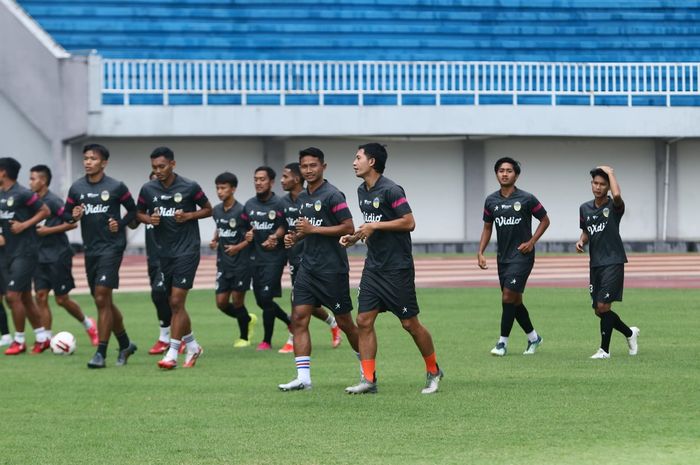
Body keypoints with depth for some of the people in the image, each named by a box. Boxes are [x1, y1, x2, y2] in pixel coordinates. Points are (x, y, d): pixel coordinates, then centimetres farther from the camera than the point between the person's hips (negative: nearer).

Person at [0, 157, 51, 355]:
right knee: (25, 298, 11)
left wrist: (24, 225, -17)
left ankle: (19, 341, 0)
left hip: (25, 252, -8)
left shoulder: (22, 194, -14)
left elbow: (45, 211, -11)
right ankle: (42, 337, 19)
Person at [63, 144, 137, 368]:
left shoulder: (116, 187, -5)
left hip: (111, 247, -5)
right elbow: (66, 212, 14)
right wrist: (74, 216, -8)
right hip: (90, 249, 5)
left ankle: (101, 353, -10)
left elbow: (133, 210, 6)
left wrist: (121, 224, -10)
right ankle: (125, 344, 28)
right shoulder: (77, 188, 6)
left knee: (102, 298, -13)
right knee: (103, 301, 11)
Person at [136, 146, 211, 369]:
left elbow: (208, 209, 4)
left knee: (177, 301, -12)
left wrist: (188, 215, -13)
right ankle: (192, 346, 26)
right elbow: (139, 213, 15)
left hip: (187, 250, -5)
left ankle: (172, 354, -11)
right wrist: (149, 219, -7)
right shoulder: (148, 189, 2)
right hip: (164, 252, 5)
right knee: (174, 303, 9)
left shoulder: (189, 187, -7)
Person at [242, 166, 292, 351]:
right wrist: (247, 235, -3)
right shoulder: (250, 204, 11)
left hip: (274, 257, -7)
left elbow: (284, 227, -10)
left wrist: (275, 237, -27)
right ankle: (290, 322, 33)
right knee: (261, 300, 10)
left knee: (266, 297, -12)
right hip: (256, 258, 7)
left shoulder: (279, 204, -8)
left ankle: (267, 341, -1)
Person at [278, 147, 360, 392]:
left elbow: (349, 228, -17)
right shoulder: (302, 197, 13)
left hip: (332, 268, -7)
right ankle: (303, 377, -7)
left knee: (344, 322, 3)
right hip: (308, 267, 7)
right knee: (299, 318, -5)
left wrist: (314, 229, -18)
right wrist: (294, 236, 6)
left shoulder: (332, 195, -11)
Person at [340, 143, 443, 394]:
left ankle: (433, 371, 17)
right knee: (364, 321, -2)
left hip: (397, 268, -8)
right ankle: (369, 380, 0)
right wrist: (355, 237, 6)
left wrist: (374, 226, -19)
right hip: (373, 267, 8)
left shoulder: (391, 190, -15)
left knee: (410, 323, -1)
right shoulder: (362, 191, 11)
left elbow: (409, 223, -19)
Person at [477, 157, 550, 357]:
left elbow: (545, 220, 3)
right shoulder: (491, 201, 5)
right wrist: (481, 252, 5)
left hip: (522, 255, -5)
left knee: (509, 296, -14)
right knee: (514, 301, 10)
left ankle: (503, 342, -7)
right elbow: (487, 228, 15)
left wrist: (532, 241, -8)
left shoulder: (527, 199, -7)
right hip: (503, 256, 5)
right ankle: (533, 337, 27)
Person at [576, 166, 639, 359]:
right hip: (595, 264, 7)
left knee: (603, 306, -13)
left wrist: (610, 173, -18)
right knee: (598, 310, 8)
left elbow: (617, 195, -33)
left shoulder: (614, 207, -8)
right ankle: (630, 333, 30)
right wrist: (581, 241, 2)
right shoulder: (585, 208, 11)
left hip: (613, 262, -7)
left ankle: (604, 349, -2)